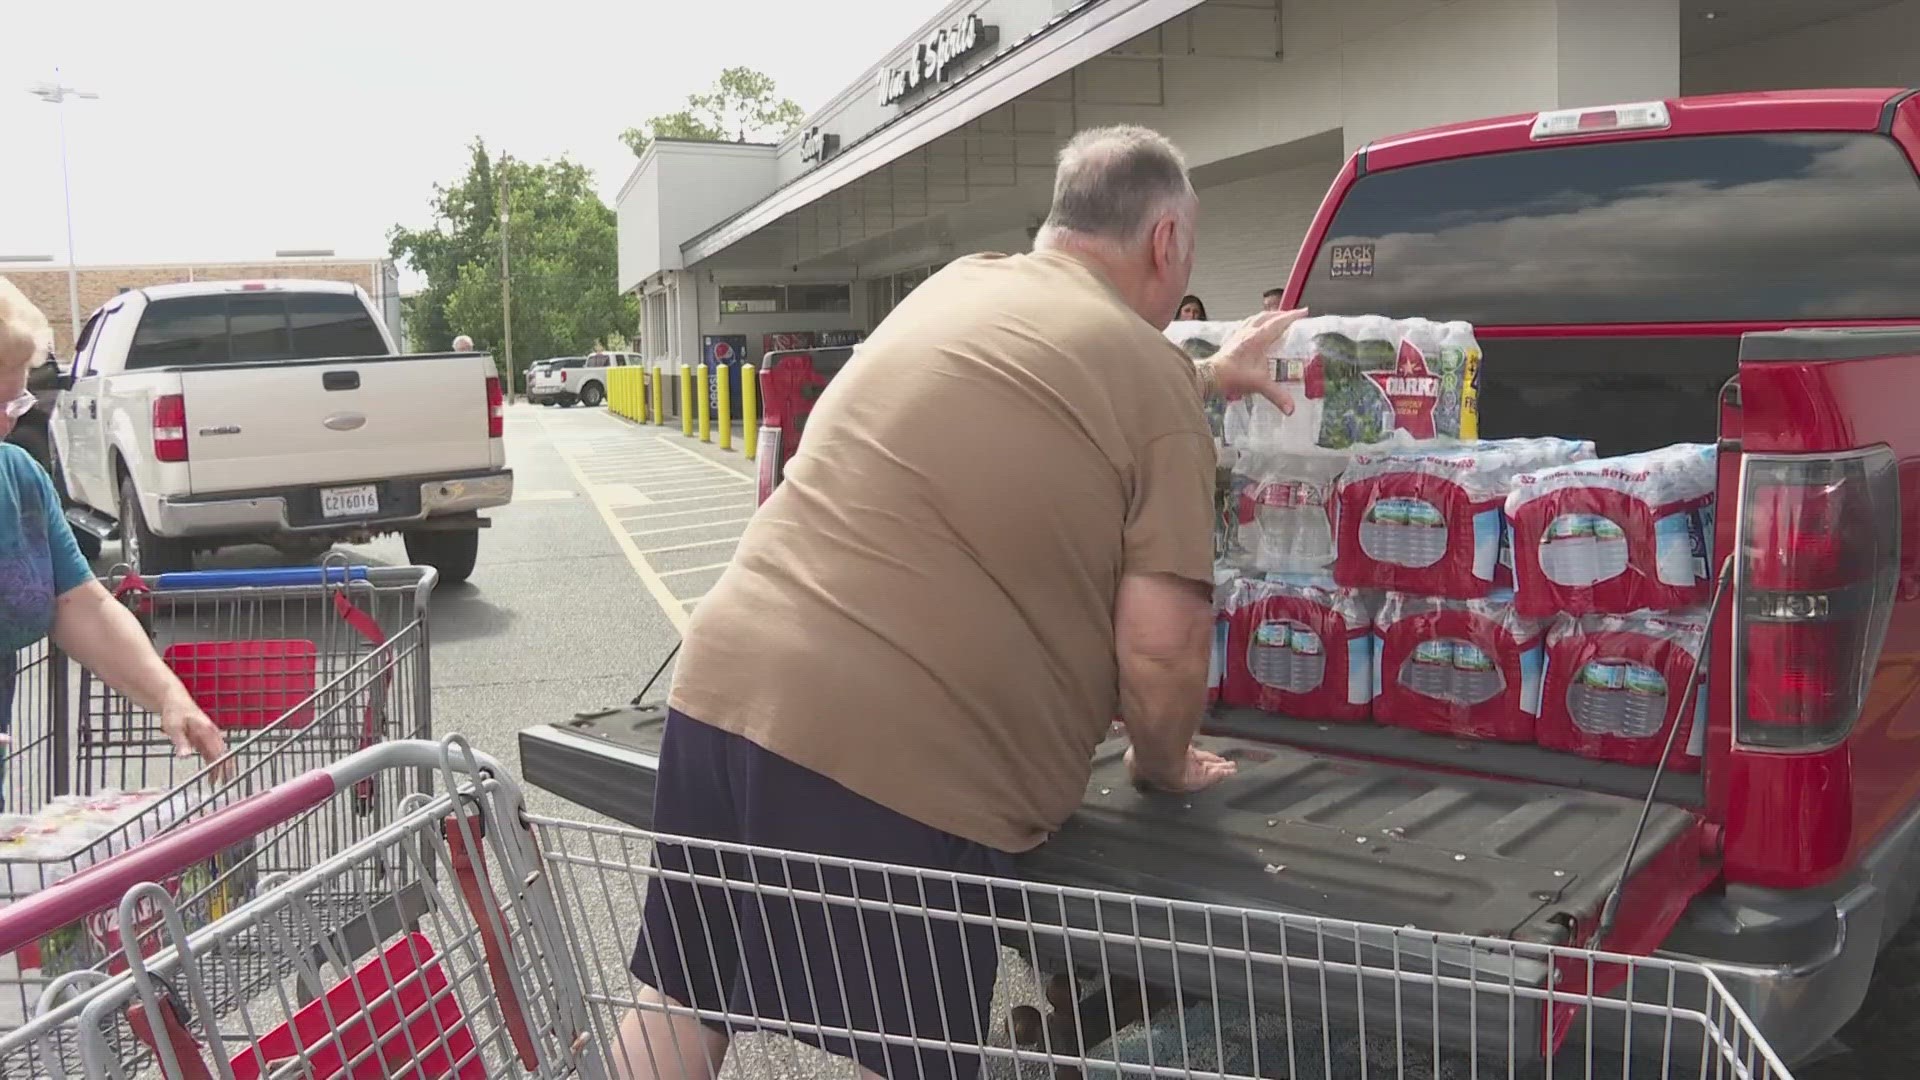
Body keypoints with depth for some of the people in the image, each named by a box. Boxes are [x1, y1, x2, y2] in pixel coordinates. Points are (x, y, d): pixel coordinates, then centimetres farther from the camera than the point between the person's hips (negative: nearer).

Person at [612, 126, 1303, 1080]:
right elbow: (1161, 647, -7)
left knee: (678, 1002, 20)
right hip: (896, 741, -7)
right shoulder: (1152, 375, -3)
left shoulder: (956, 285, 17)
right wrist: (1161, 767, 13)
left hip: (726, 674, 7)